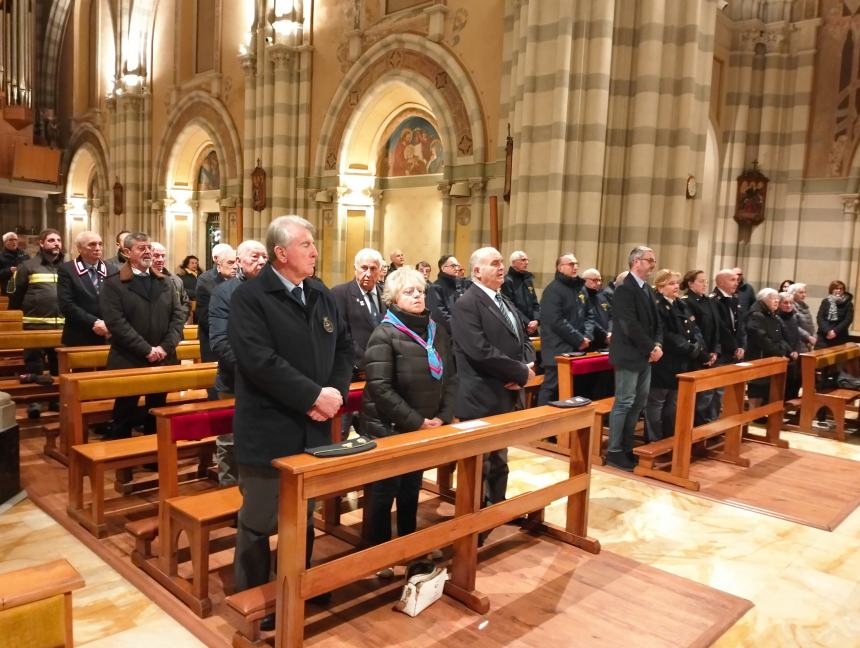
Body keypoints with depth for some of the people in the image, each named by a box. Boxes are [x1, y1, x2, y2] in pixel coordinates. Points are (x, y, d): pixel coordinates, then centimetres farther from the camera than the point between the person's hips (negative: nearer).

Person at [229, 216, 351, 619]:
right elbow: (260, 361, -24)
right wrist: (314, 395, -22)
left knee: (304, 519, 20)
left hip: (314, 430, 7)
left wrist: (335, 392, -9)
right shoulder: (249, 298, -13)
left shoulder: (322, 295, 9)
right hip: (269, 433, -6)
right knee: (259, 522, 9)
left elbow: (343, 347, 9)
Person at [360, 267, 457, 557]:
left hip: (426, 428, 6)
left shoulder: (437, 331, 4)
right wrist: (416, 421, -19)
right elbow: (380, 388, -21)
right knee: (384, 492, 7)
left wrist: (443, 416, -5)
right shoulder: (385, 334, -14)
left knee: (411, 490, 19)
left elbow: (450, 377, 8)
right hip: (388, 429, -6)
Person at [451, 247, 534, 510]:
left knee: (499, 462, 21)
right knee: (479, 464, 5)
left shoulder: (505, 302, 16)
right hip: (482, 400, -9)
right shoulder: (466, 305, -15)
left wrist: (524, 368, -7)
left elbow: (523, 340, 14)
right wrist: (521, 372, -17)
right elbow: (482, 352, -25)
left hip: (507, 397, 9)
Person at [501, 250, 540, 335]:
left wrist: (536, 320, -4)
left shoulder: (529, 279, 15)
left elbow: (535, 303, 15)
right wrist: (527, 323, -17)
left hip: (532, 329, 7)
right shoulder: (507, 281, -8)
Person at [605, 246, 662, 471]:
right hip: (629, 355, -9)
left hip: (645, 356, 9)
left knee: (638, 404, 11)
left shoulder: (648, 289, 14)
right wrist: (651, 348, -15)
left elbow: (656, 321, 14)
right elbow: (630, 325, -20)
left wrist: (658, 345, -3)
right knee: (624, 403, -4)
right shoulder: (624, 288, -13)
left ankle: (627, 447, 20)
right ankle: (614, 451, 5)